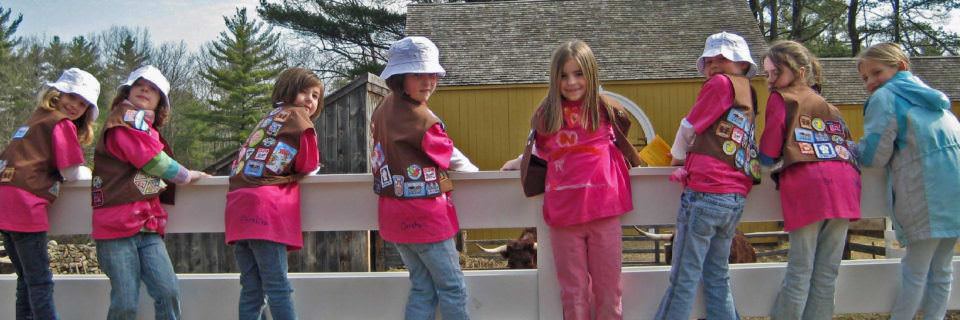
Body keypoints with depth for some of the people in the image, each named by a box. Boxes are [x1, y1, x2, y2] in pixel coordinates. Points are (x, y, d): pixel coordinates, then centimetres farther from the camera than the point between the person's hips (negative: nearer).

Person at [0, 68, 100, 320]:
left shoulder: (35, 119, 23)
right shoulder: (63, 124, -2)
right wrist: (90, 173, 14)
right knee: (41, 282, -6)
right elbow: (73, 173, -6)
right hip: (25, 205, -8)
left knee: (27, 278, 15)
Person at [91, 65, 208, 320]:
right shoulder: (124, 120, -1)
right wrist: (187, 176, 3)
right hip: (118, 226, -7)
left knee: (168, 291, -6)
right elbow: (154, 162, -9)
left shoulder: (149, 131, 23)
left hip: (148, 226, 7)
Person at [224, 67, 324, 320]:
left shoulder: (268, 118, 29)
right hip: (265, 206, -7)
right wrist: (297, 170, 22)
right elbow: (309, 164, 2)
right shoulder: (296, 115, 6)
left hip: (239, 204, 7)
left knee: (251, 291, 6)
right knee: (278, 288, -8)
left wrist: (287, 170, 18)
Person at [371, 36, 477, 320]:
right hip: (424, 213, -9)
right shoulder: (419, 118, -19)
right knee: (452, 287, 3)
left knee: (423, 287, 14)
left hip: (395, 214, 9)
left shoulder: (384, 108, 6)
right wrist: (472, 169, 13)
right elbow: (447, 155, -5)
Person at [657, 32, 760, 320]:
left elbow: (689, 127, 1)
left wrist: (677, 156, 17)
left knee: (684, 278, -3)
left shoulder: (721, 84, -5)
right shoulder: (748, 94, 17)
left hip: (705, 193, -8)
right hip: (736, 198, 8)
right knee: (718, 275, 15)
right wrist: (691, 158, 18)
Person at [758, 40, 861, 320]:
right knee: (827, 272, 6)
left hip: (806, 185, -5)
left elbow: (768, 153, 4)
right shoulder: (829, 106, 25)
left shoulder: (781, 98, 9)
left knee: (800, 270, -2)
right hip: (844, 183, 5)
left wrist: (769, 161, 24)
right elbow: (848, 145, 23)